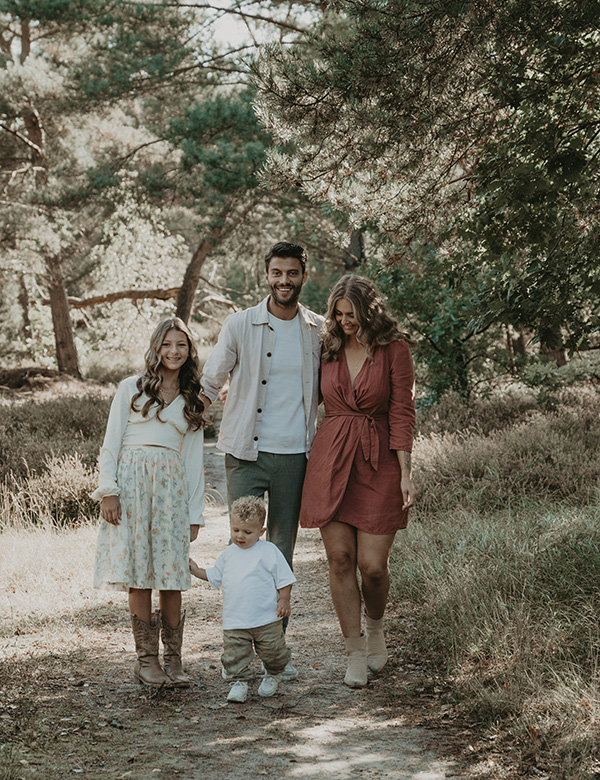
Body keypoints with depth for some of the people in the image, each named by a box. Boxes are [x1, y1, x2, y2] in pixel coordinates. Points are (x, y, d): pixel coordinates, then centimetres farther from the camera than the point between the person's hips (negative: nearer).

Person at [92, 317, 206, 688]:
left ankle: (173, 659, 4)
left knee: (172, 573, -5)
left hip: (173, 484, 2)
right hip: (133, 480, -2)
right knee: (138, 573, -5)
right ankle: (146, 658, 3)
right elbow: (111, 443, 5)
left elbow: (195, 459, 16)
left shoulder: (193, 402, 17)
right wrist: (109, 490, -7)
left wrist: (195, 512, 10)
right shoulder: (132, 389, 9)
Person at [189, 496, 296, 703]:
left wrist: (284, 600, -12)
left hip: (266, 618, -3)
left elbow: (284, 578, -4)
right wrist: (196, 570, 12)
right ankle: (239, 682, 12)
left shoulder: (269, 551, -6)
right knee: (235, 654, -3)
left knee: (272, 652, 8)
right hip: (235, 621, 4)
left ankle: (273, 675, 34)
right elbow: (214, 576, 22)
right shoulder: (228, 554, 9)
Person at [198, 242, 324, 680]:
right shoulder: (240, 326, -1)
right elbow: (209, 384, 6)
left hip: (296, 455, 2)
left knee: (282, 552, 8)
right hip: (247, 454, -2)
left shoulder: (319, 331, 5)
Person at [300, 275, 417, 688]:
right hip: (331, 460, 3)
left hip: (378, 463, -3)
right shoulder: (329, 348, 9)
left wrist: (405, 472, -9)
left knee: (372, 564, -5)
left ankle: (375, 629, 27)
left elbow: (402, 412, -4)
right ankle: (356, 653, 13)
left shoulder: (394, 348, -1)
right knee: (340, 558, -1)